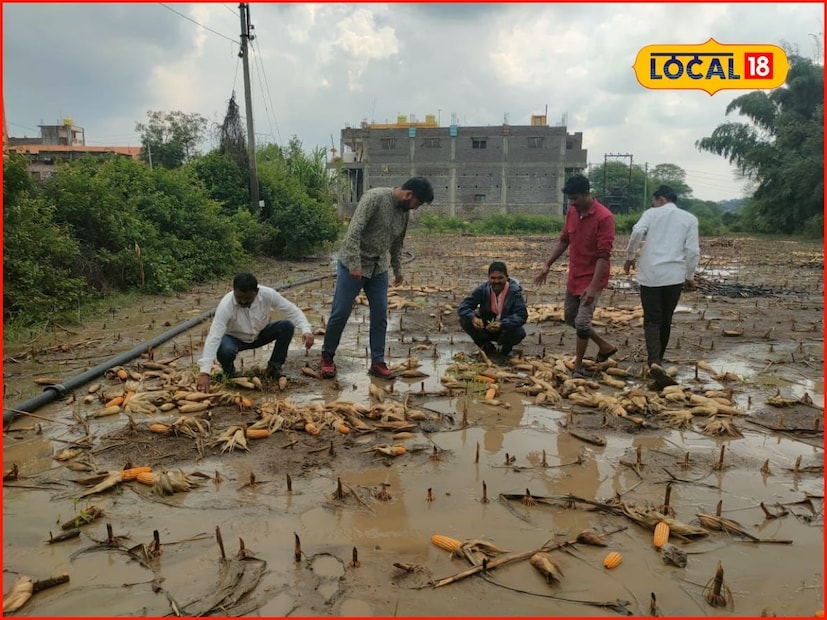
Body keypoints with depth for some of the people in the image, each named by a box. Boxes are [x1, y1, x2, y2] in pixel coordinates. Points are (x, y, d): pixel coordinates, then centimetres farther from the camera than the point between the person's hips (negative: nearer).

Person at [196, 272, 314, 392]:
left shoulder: (268, 294, -27)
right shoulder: (226, 305, -34)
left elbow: (292, 310, -17)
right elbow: (214, 337, -40)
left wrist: (306, 330, -36)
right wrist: (204, 372, -49)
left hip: (259, 334, 3)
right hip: (235, 338, -3)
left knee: (287, 326, -22)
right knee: (224, 350, -37)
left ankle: (274, 367, -4)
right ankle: (228, 368, 1)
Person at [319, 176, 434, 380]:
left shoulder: (405, 212, 5)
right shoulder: (375, 197, -18)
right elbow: (354, 231, -24)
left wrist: (398, 269, 24)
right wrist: (355, 264, -28)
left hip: (379, 268, 7)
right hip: (353, 266, -6)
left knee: (380, 316, 4)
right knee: (340, 313, 0)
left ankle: (378, 362, 14)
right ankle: (327, 357, 17)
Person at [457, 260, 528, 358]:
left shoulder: (514, 291, -19)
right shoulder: (482, 289, -13)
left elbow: (522, 315, -28)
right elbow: (463, 307, -17)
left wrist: (502, 324, -45)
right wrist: (473, 318, -41)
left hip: (506, 329, -2)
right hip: (485, 328, 2)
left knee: (519, 333, -34)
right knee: (464, 320, -22)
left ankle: (506, 347, 5)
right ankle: (487, 346, 3)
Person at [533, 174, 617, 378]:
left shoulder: (604, 217, -20)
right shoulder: (571, 212, 2)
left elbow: (604, 255, -23)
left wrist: (593, 286, -28)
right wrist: (547, 265, 11)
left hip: (591, 279, -8)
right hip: (574, 277, 8)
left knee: (582, 322, -9)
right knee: (569, 317, 16)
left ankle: (578, 366, 9)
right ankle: (605, 346, 32)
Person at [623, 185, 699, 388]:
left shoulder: (651, 213, 6)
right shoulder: (689, 218, 11)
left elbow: (637, 232, -14)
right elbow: (693, 250, 3)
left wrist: (630, 256, -1)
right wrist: (690, 276, 13)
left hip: (650, 274, -1)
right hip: (674, 275, 2)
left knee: (652, 319, 0)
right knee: (665, 319, 15)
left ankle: (654, 361, -20)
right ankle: (657, 359, 27)